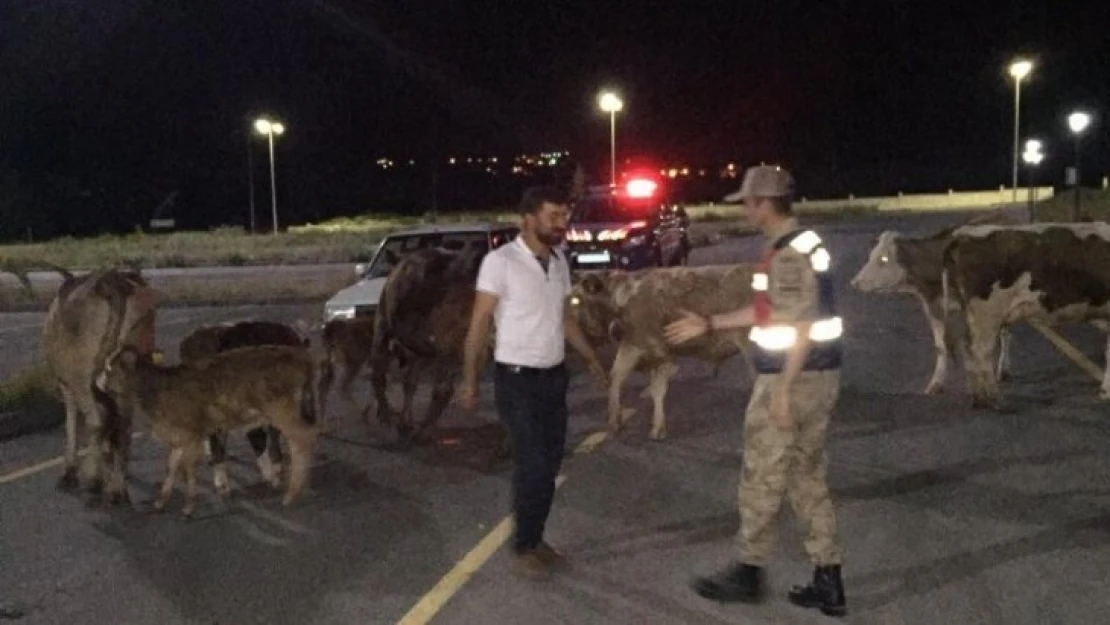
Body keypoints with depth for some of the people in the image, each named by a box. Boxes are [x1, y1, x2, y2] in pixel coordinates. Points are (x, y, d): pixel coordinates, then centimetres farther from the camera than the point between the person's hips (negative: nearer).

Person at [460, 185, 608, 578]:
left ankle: (536, 540, 24)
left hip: (554, 377, 7)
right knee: (532, 466, -6)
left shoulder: (559, 263, 7)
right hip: (517, 381, -7)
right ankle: (523, 547, 11)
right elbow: (480, 323, -12)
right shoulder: (501, 262, -14)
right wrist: (469, 379, -14)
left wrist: (591, 358, 21)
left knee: (549, 464, 10)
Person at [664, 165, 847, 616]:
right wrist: (709, 324, 22)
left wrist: (782, 390, -21)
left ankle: (748, 574, 19)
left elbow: (802, 327, -23)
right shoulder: (802, 244, 14)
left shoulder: (789, 253, -18)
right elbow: (770, 312, 21)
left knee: (761, 480, 5)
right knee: (808, 478, 15)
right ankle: (828, 582, 19)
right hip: (818, 375, 10)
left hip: (793, 379, -10)